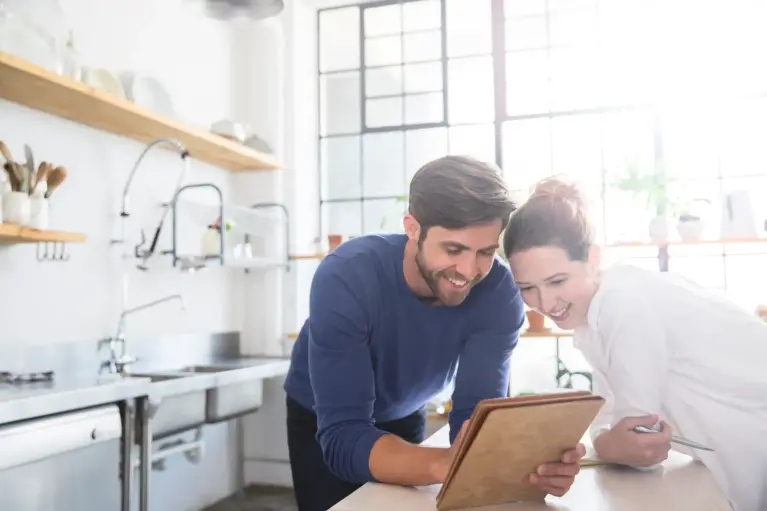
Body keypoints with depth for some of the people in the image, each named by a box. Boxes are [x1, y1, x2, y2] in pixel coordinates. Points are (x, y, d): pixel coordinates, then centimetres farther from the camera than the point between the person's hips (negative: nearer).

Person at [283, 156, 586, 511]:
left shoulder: (499, 291, -28)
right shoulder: (345, 278, -37)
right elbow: (342, 438, -41)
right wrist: (446, 463, -59)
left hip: (404, 417, 3)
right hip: (324, 422, -2)